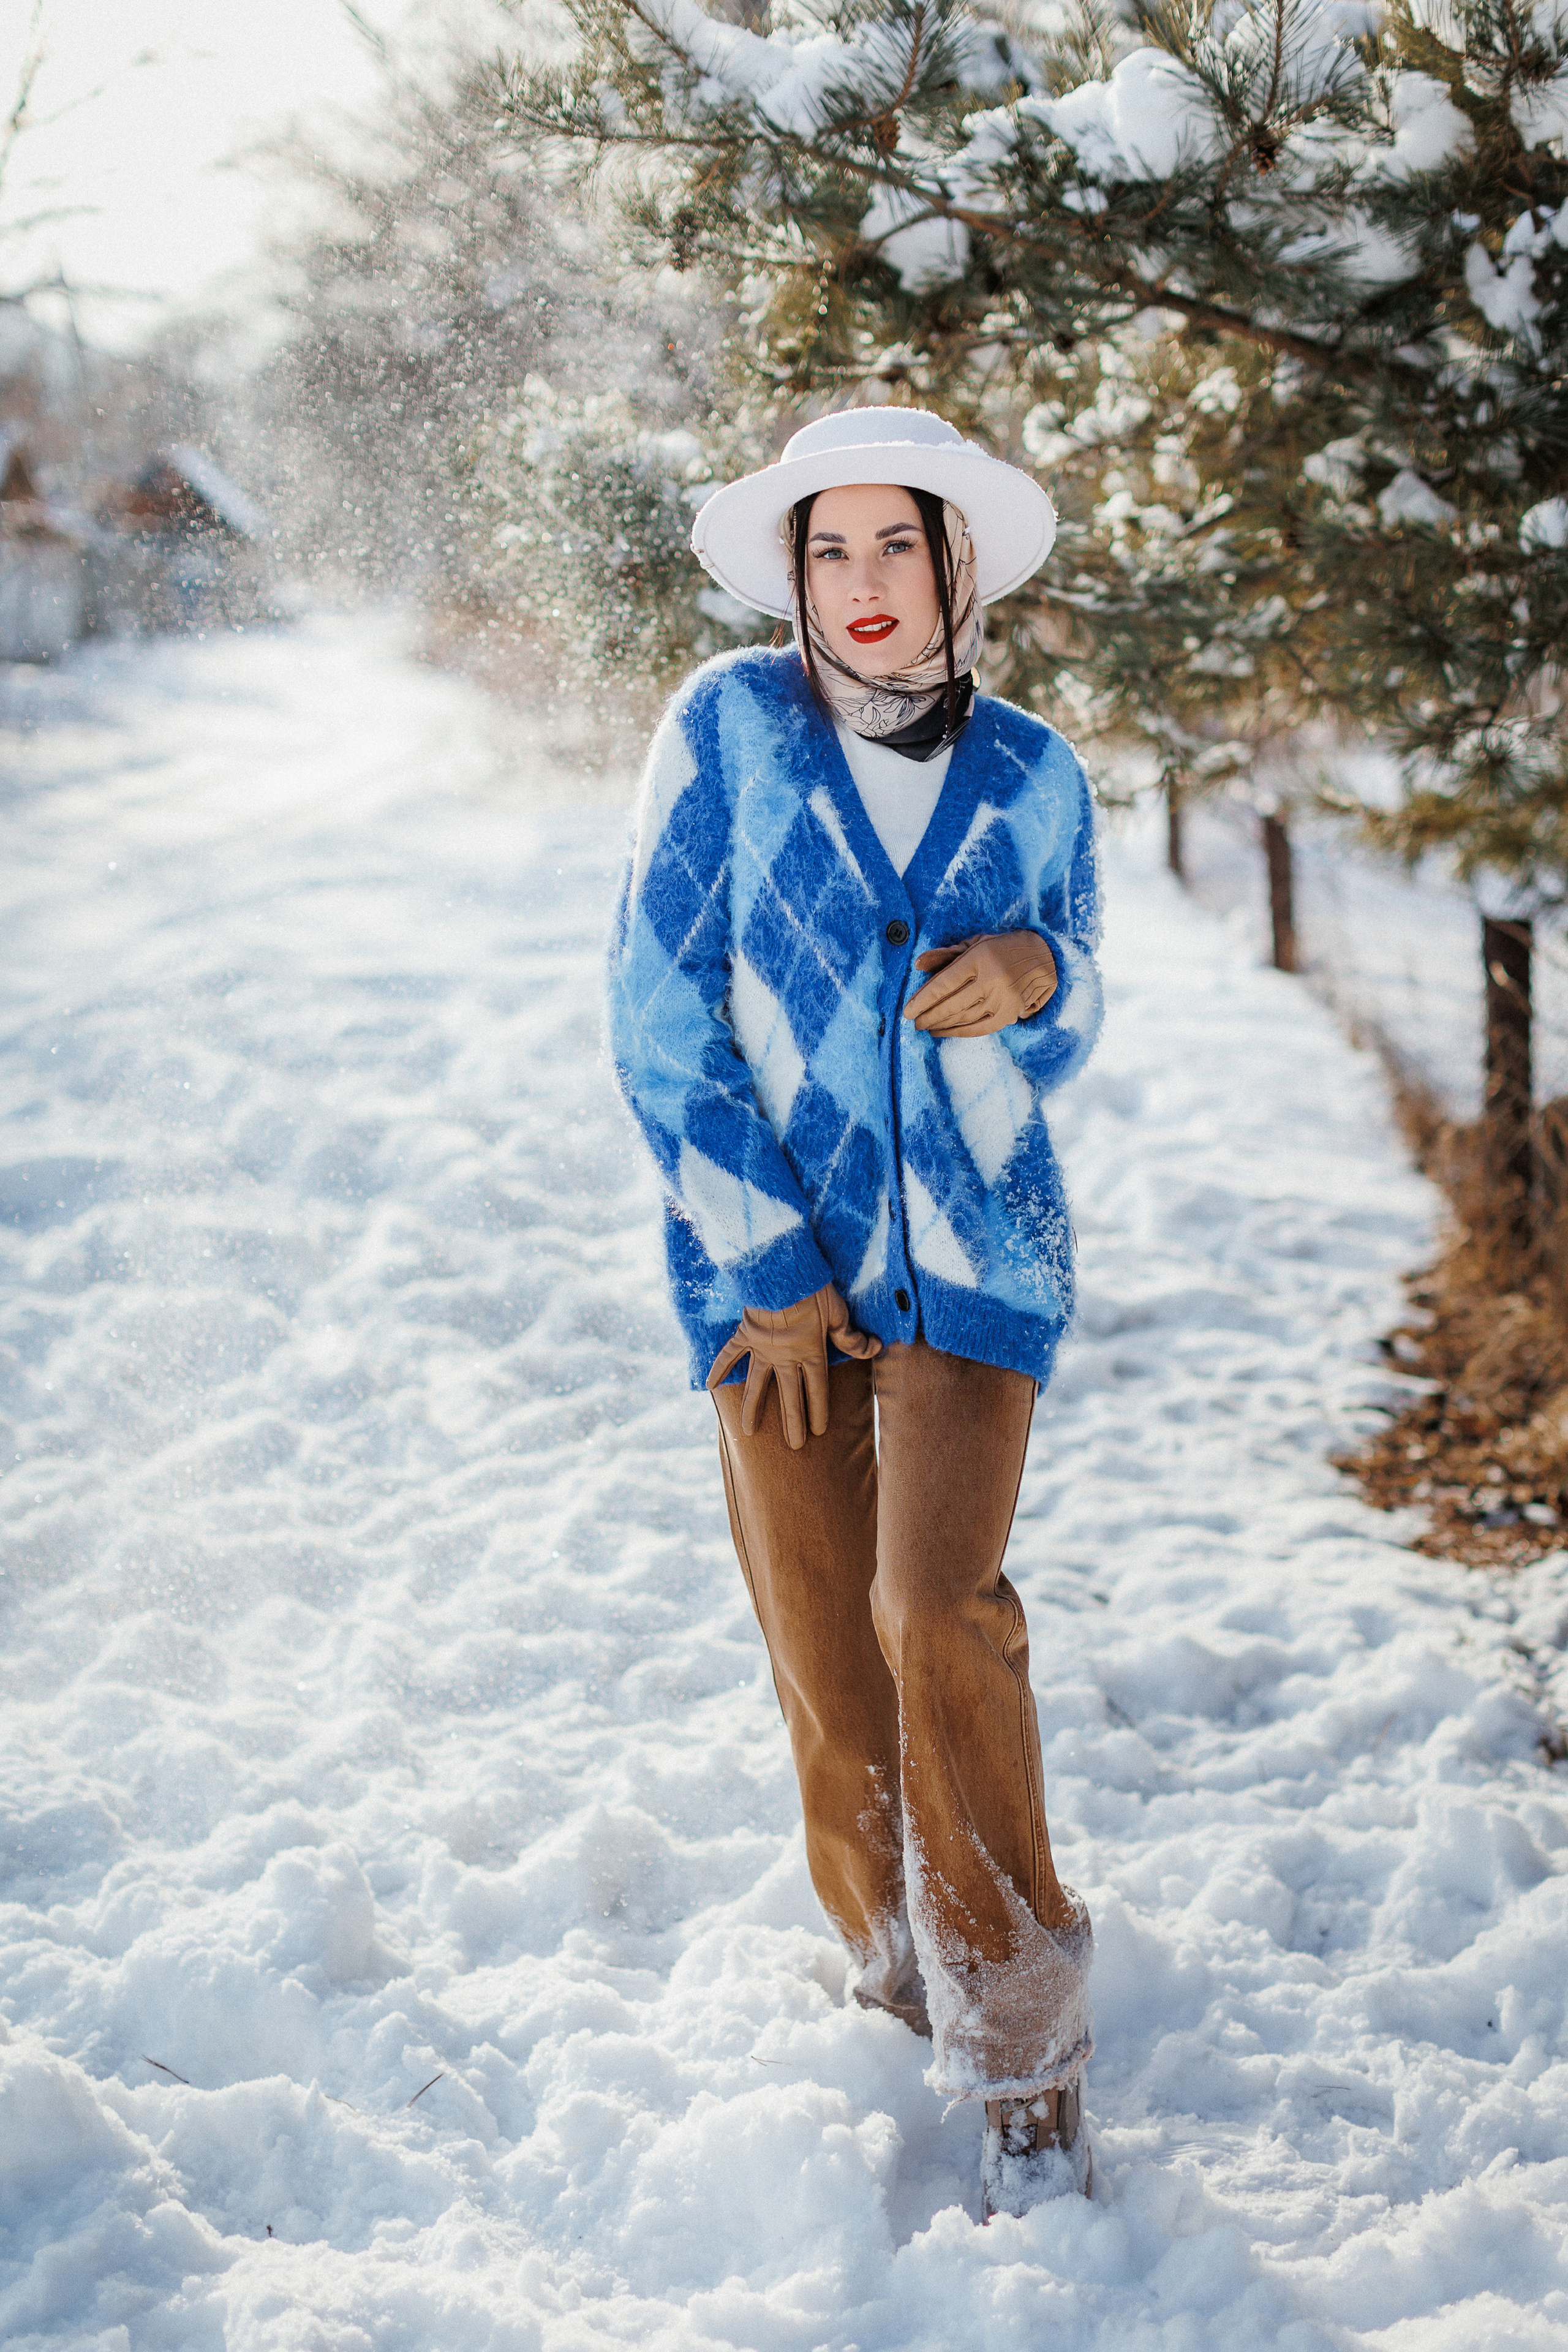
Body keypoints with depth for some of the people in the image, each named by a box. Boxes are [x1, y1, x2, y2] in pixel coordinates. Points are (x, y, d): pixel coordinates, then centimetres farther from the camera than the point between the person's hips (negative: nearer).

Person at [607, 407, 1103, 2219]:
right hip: (770, 1260, 0)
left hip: (974, 1252, 1)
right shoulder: (730, 725, -5)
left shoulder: (1030, 773, 4)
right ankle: (897, 1996, 25)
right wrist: (766, 1268, -8)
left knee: (937, 1609, -16)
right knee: (823, 1659, 0)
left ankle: (1025, 2044, -3)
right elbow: (660, 1009, -6)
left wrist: (1036, 974, -11)